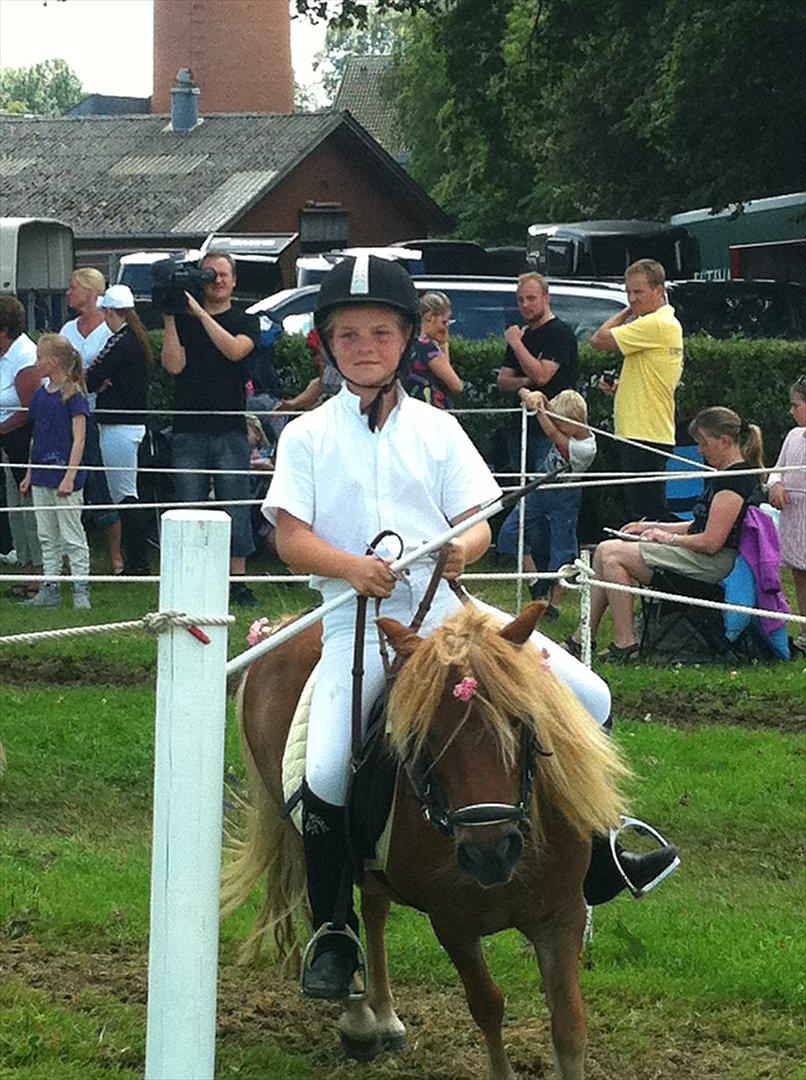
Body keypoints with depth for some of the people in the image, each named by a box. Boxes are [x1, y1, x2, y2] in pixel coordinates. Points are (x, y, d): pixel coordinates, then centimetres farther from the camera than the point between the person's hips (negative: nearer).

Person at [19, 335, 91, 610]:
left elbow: (78, 440, -14)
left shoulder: (73, 395, -11)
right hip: (42, 478, 8)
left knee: (72, 536, -2)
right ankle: (50, 589, 16)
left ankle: (81, 591, 2)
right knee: (47, 536, 10)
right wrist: (29, 474, 16)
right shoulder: (41, 395, 10)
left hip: (63, 475, -8)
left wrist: (70, 477, -19)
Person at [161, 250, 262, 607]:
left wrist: (200, 313, -14)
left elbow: (235, 349, -13)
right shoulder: (183, 321, 12)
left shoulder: (246, 322, 9)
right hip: (189, 430, 1)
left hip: (230, 429, -1)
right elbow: (174, 364, -2)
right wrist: (170, 319, -8)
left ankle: (237, 581, 4)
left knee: (235, 508, -2)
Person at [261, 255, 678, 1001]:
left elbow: (476, 521, 7)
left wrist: (465, 546, -17)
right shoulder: (308, 436, 7)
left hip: (445, 611, 2)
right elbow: (291, 537, -2)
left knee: (586, 697, -11)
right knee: (326, 772, -24)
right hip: (357, 621, -2)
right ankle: (333, 936, -4)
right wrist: (353, 566, -21)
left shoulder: (437, 429, 13)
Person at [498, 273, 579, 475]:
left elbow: (541, 375, -18)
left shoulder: (560, 332, -7)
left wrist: (516, 343, -11)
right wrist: (527, 381, -7)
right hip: (520, 426, 8)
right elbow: (503, 382, 14)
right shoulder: (521, 334, 18)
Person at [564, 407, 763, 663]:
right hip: (698, 556, 11)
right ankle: (582, 639, 1)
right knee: (605, 552, 3)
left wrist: (668, 538, -6)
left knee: (610, 555, -16)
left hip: (713, 562, -11)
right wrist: (653, 527, 14)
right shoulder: (721, 476, 17)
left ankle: (625, 644, -14)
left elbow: (711, 542, -21)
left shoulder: (737, 479, -16)